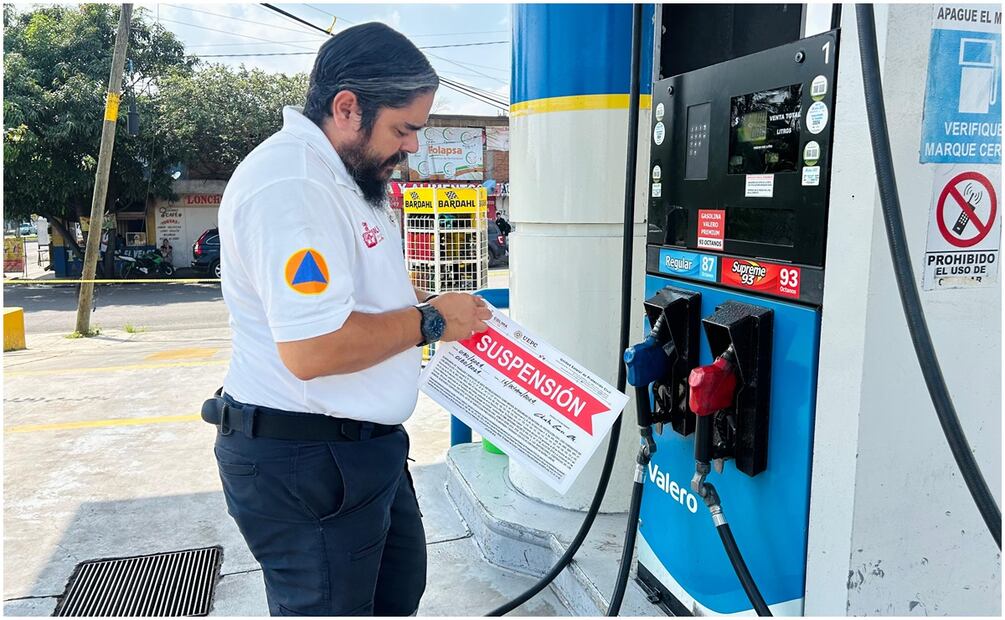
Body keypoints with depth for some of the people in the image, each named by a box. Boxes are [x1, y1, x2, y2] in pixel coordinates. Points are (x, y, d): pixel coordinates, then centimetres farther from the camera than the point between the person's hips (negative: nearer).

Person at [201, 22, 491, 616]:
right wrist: (430, 321, -18)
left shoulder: (343, 174, 11)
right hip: (303, 461, -10)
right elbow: (312, 350, -31)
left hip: (366, 444, 10)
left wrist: (426, 300, 7)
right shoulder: (290, 184, -25)